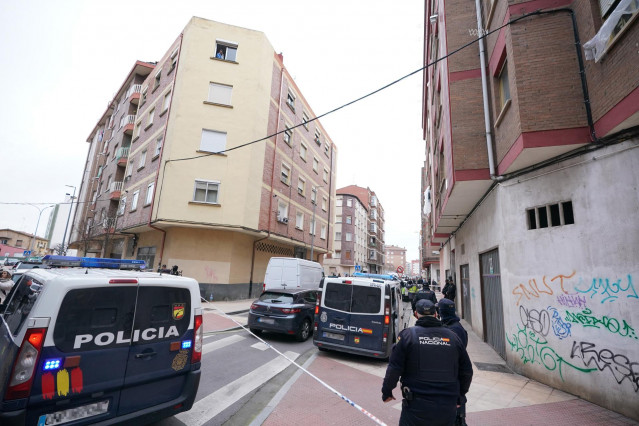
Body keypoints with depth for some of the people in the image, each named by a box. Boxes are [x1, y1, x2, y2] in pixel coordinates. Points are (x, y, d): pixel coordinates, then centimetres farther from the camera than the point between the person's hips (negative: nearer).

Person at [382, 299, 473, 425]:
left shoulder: (408, 334, -7)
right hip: (448, 410, 4)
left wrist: (386, 392, 8)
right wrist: (460, 395, 26)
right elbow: (467, 371, 11)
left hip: (416, 408, -3)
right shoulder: (452, 336, 4)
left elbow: (394, 369, -8)